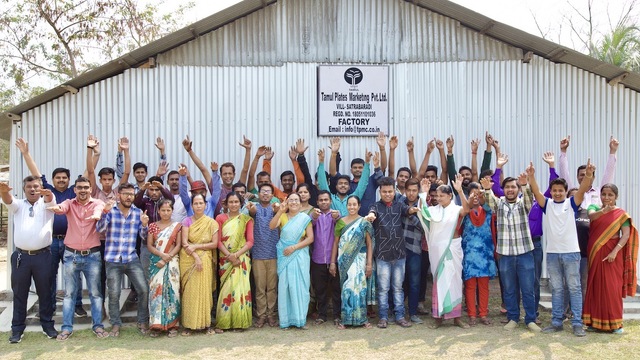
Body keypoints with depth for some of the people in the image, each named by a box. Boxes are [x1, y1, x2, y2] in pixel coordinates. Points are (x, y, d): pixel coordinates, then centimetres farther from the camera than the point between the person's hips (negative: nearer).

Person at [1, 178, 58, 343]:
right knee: (19, 294, 8)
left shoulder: (46, 204, 6)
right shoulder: (18, 205, 11)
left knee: (45, 292, 7)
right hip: (21, 256, 1)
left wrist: (48, 194, -44)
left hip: (42, 255, -1)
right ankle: (17, 328, 18)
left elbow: (51, 200, -17)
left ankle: (47, 325, 19)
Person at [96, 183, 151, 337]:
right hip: (113, 260, -2)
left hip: (132, 259, 2)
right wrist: (105, 212, -30)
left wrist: (144, 225, -16)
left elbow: (143, 236, 5)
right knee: (114, 294, 2)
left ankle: (143, 322, 13)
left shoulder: (138, 212, 6)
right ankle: (116, 324, 20)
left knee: (144, 290, -4)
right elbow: (99, 229, -14)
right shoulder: (110, 210, 0)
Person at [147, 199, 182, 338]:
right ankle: (156, 324, 5)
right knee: (156, 290, -2)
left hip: (172, 262, -1)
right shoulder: (153, 226, 8)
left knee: (171, 291, -2)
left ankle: (172, 324, 3)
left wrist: (167, 258, -13)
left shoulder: (177, 226, 5)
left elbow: (178, 245, -1)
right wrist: (162, 254, -14)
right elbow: (149, 245, 2)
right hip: (156, 262, 1)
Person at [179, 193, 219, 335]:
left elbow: (214, 244, -1)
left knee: (204, 290, 0)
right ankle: (189, 324, 6)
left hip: (205, 260, 0)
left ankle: (206, 323, 8)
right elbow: (184, 242, -5)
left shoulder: (212, 223, 4)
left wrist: (196, 246, -11)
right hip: (188, 260, 0)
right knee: (189, 291, 0)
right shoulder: (187, 221, 3)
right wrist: (196, 257, -16)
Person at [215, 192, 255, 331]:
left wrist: (236, 254, -14)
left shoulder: (247, 219, 5)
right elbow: (218, 241, 0)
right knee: (226, 288, -2)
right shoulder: (220, 218, 6)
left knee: (241, 288, -4)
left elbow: (250, 241, -1)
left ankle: (240, 321, 4)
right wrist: (229, 255, -12)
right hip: (225, 259, 0)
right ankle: (223, 322, 6)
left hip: (242, 258, 0)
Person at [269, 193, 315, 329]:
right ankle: (286, 319, 10)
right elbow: (272, 226, -13)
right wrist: (280, 211, -23)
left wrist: (294, 247, -12)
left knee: (300, 286, 2)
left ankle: (300, 319, 11)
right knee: (285, 285, 2)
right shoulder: (282, 216, 6)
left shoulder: (305, 218, 2)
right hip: (285, 256, 1)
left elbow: (310, 238, -3)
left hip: (300, 255, -1)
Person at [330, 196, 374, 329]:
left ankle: (362, 318, 11)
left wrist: (369, 263, -6)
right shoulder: (340, 222, 6)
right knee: (346, 288, 4)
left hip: (359, 259, -1)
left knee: (359, 287, -1)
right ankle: (345, 319, 12)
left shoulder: (364, 223, 2)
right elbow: (335, 243, 7)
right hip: (344, 260, 1)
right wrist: (332, 263, 4)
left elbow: (369, 244, 1)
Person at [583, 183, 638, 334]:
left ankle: (615, 323, 8)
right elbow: (591, 216, -16)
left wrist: (615, 251, -20)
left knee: (612, 287, -2)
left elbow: (626, 234, -8)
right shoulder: (594, 207, 6)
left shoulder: (621, 213, 0)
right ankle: (596, 321, 13)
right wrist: (603, 211, -38)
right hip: (595, 253, 2)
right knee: (595, 286, 5)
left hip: (611, 254, -2)